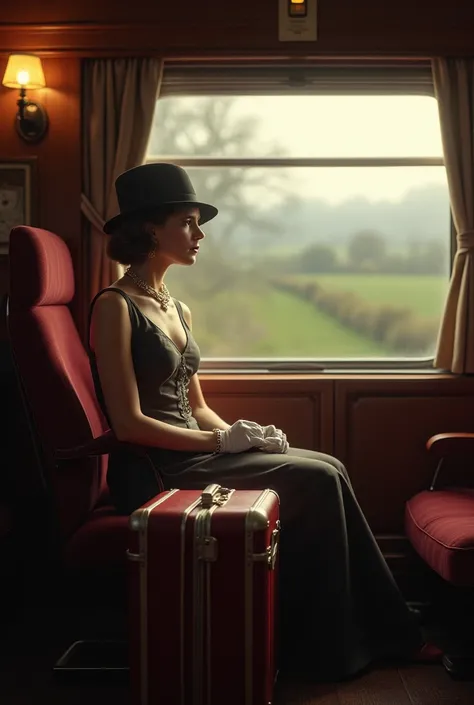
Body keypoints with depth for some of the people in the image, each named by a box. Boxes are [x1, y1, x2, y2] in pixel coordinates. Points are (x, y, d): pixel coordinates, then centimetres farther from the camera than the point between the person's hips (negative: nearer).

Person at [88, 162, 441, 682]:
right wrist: (223, 440, -15)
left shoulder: (177, 310, 15)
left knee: (328, 470, -7)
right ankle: (330, 645, -2)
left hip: (193, 452, 8)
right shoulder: (115, 307, -11)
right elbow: (129, 423, -17)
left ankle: (382, 632, -1)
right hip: (154, 470, -8)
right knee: (316, 481, -15)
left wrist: (239, 433, -2)